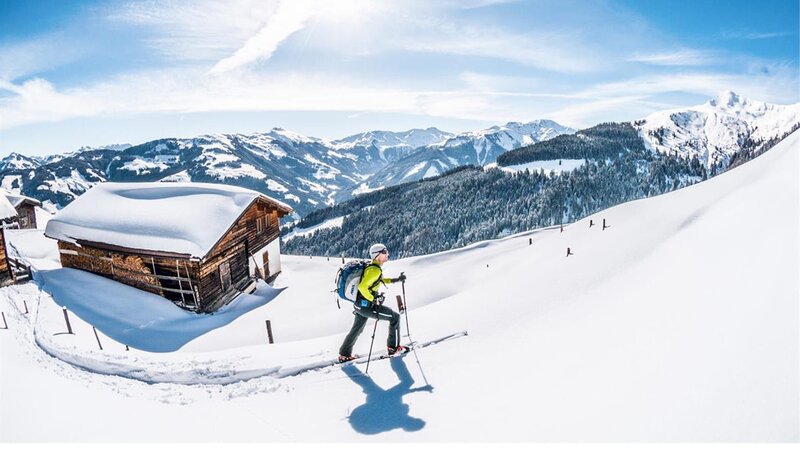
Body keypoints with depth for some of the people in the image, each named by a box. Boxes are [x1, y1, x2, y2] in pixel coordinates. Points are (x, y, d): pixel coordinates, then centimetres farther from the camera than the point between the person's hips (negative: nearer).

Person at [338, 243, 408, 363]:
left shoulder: (370, 266, 9)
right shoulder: (375, 270, -21)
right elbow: (362, 286, -30)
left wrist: (396, 280, 19)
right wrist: (373, 299, -19)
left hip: (359, 304, 10)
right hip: (367, 305, -10)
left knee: (357, 329, 25)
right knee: (395, 317, 2)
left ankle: (344, 355, 36)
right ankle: (394, 347, 13)